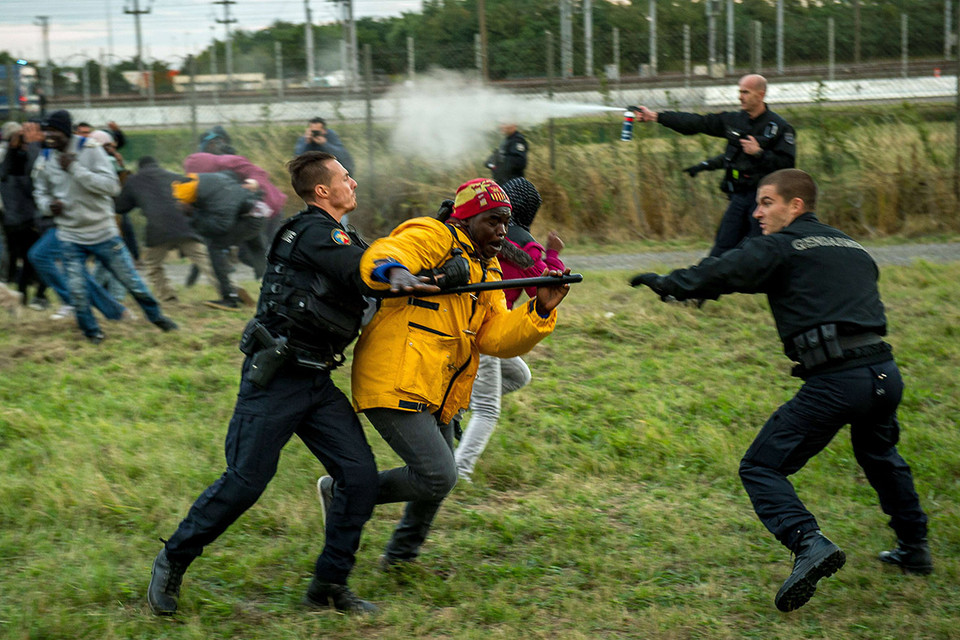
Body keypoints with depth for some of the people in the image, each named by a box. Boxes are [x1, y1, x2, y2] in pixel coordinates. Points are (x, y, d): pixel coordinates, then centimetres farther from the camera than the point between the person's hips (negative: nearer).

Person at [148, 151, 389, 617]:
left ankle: (329, 585, 8)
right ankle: (173, 560, 16)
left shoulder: (335, 237, 16)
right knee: (244, 483, -6)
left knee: (359, 475, -3)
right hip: (275, 380, -9)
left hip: (317, 383, 9)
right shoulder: (314, 232, -14)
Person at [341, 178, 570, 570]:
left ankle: (401, 556, 42)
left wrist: (540, 311, -6)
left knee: (438, 477, 20)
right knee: (437, 477, -16)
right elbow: (380, 256, -25)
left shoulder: (488, 271, 20)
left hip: (437, 396, 10)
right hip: (395, 383, -10)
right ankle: (342, 493, 3)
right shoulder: (433, 238, -6)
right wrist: (394, 271, -48)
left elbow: (498, 336, 9)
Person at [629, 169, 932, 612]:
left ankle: (809, 543, -21)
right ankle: (915, 548, 42)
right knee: (879, 454, 35)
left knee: (761, 468, 0)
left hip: (835, 382, -7)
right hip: (885, 371, 7)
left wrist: (670, 285, -5)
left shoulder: (782, 247, 1)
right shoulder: (852, 247, 22)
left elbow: (724, 273, -11)